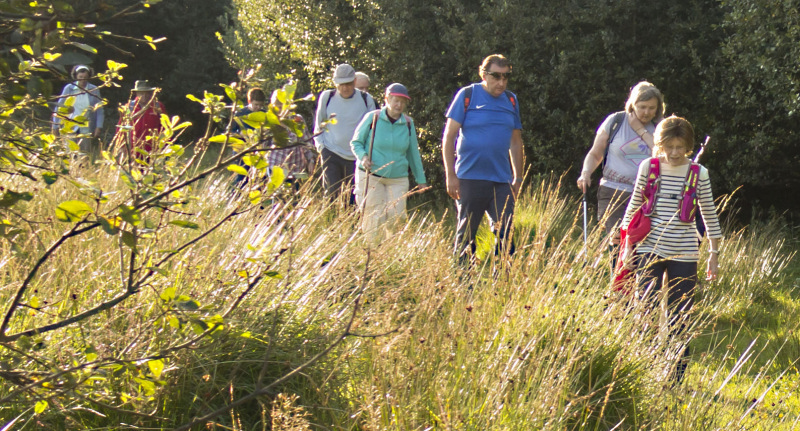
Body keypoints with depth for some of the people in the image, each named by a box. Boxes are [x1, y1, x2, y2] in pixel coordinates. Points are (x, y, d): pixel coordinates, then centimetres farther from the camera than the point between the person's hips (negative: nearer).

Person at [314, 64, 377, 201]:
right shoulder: (327, 97, 0)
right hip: (331, 154, 0)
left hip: (357, 157, 0)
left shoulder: (365, 99, -1)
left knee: (353, 199, 4)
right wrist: (320, 145, 2)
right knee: (332, 194, -7)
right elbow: (319, 124, 13)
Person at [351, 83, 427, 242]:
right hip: (371, 176, -3)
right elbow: (356, 142, 3)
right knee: (373, 217, -4)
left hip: (398, 178, 3)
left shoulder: (408, 123, 5)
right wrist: (363, 157, -18)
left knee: (396, 215, -4)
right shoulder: (373, 118, -5)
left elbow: (413, 153, 14)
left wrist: (421, 179, 18)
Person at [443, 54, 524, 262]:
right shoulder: (467, 95, -2)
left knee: (506, 234, 0)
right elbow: (449, 137, -3)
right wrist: (451, 175, -9)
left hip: (502, 181, 4)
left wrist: (518, 178, 14)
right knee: (466, 234, 2)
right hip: (470, 178, -4)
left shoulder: (511, 100, 12)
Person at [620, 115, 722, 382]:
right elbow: (633, 208, 8)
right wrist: (628, 246, 6)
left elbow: (710, 215, 8)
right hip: (650, 249, 0)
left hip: (684, 254, 0)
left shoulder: (699, 174, 0)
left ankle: (676, 379, 13)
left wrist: (714, 254, 7)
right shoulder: (648, 167, 0)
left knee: (678, 319, 2)